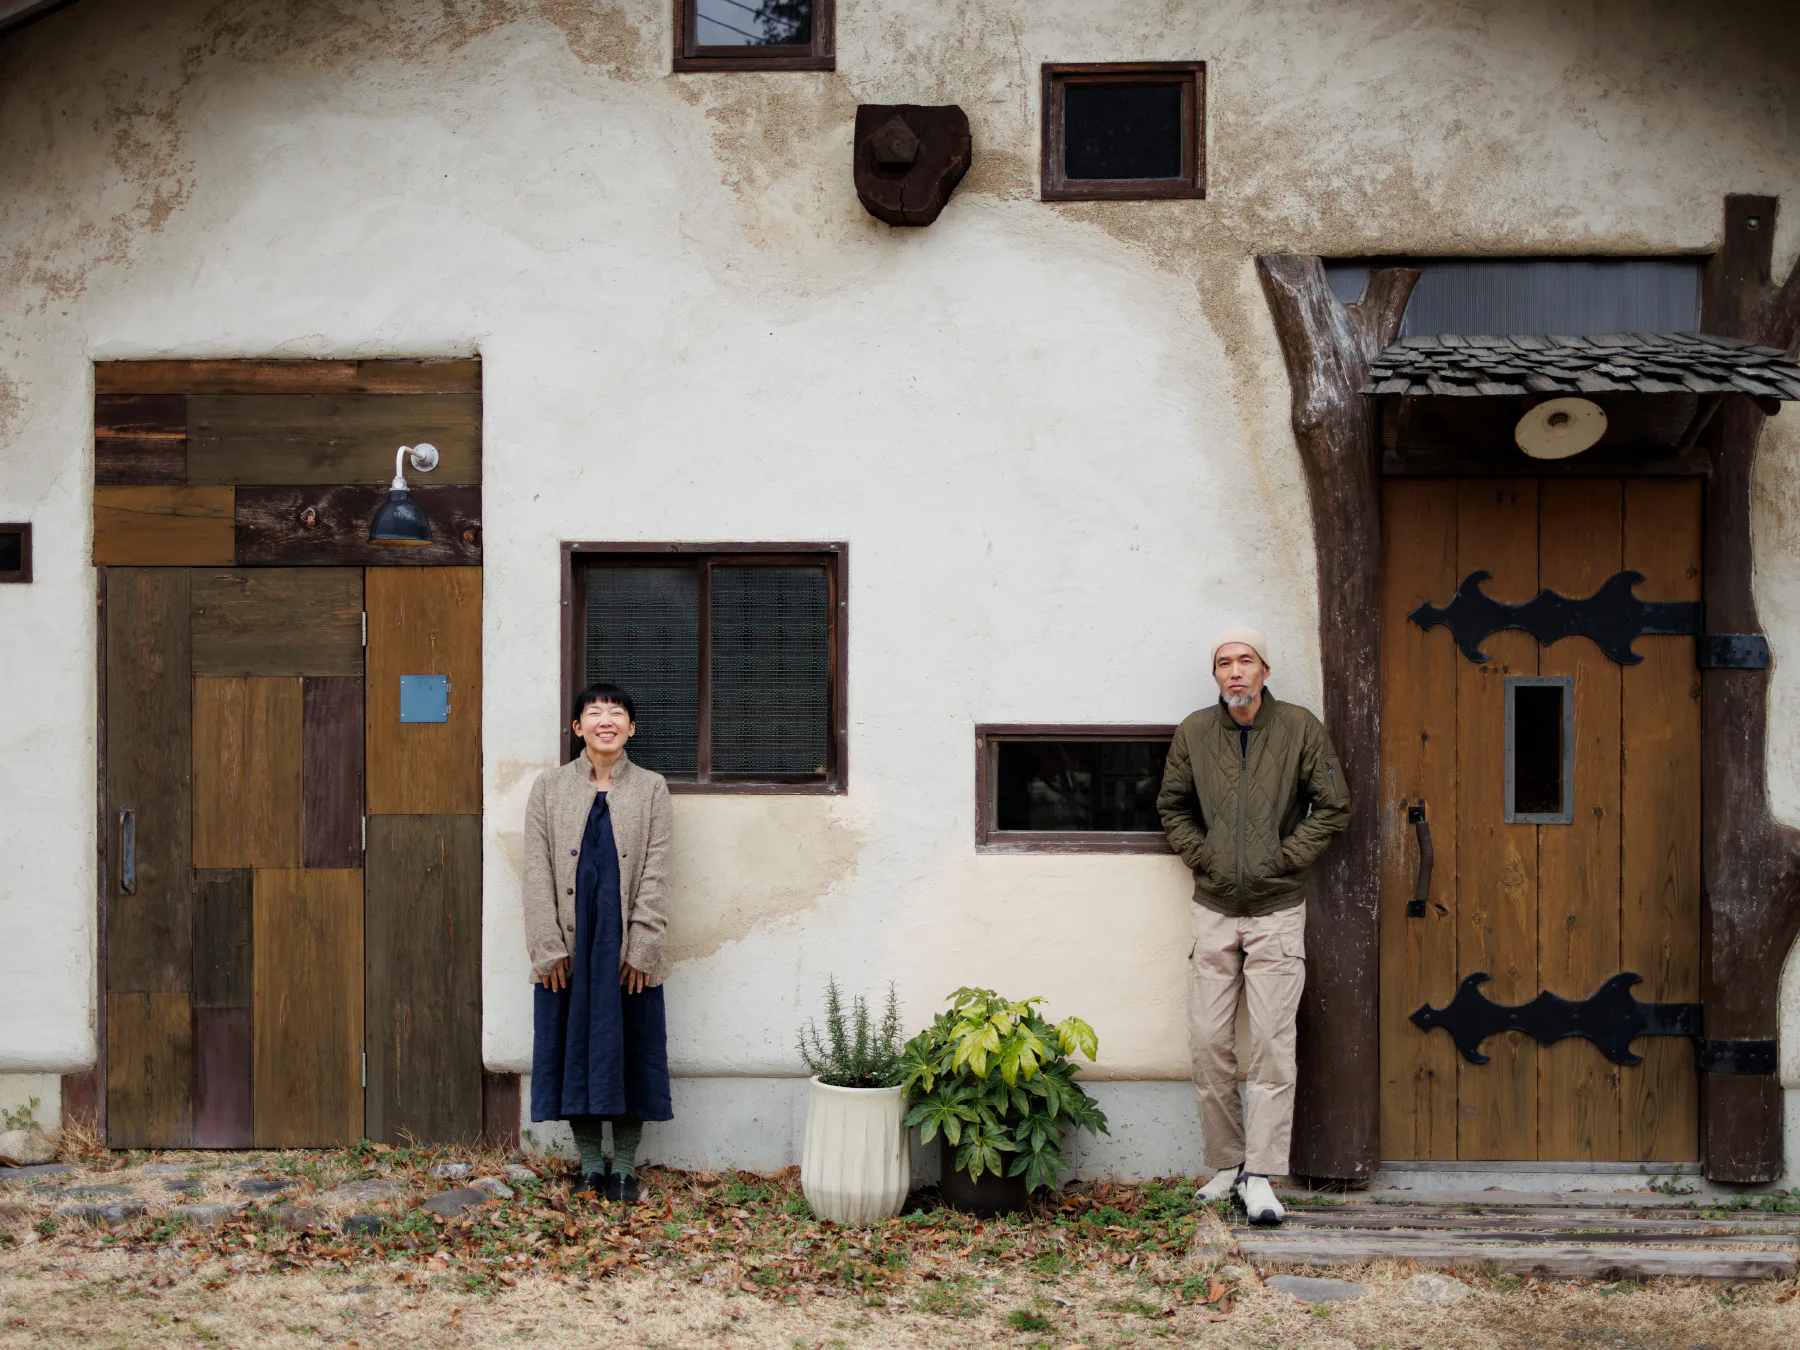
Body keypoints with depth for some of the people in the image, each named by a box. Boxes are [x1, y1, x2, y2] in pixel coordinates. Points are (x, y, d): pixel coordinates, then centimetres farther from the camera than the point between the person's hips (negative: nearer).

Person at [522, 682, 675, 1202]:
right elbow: (537, 871, 1)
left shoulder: (651, 788, 4)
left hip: (628, 946, 0)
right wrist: (547, 948, -7)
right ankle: (590, 1160, 20)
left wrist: (641, 949, -8)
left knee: (630, 1048, 4)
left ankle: (624, 1164, 16)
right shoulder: (549, 787, 5)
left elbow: (655, 873, -1)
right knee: (574, 1045, 6)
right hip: (567, 947, 1)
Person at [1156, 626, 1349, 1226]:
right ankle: (1226, 1165, 16)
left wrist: (1286, 857, -5)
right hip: (1214, 911, 2)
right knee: (1208, 1045, 2)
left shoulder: (1299, 727, -2)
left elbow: (1334, 805, 3)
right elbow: (1171, 805, 16)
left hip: (1277, 911, -2)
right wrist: (1201, 855, 3)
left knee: (1272, 1047, -5)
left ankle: (1260, 1176, 2)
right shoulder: (1193, 732, 4)